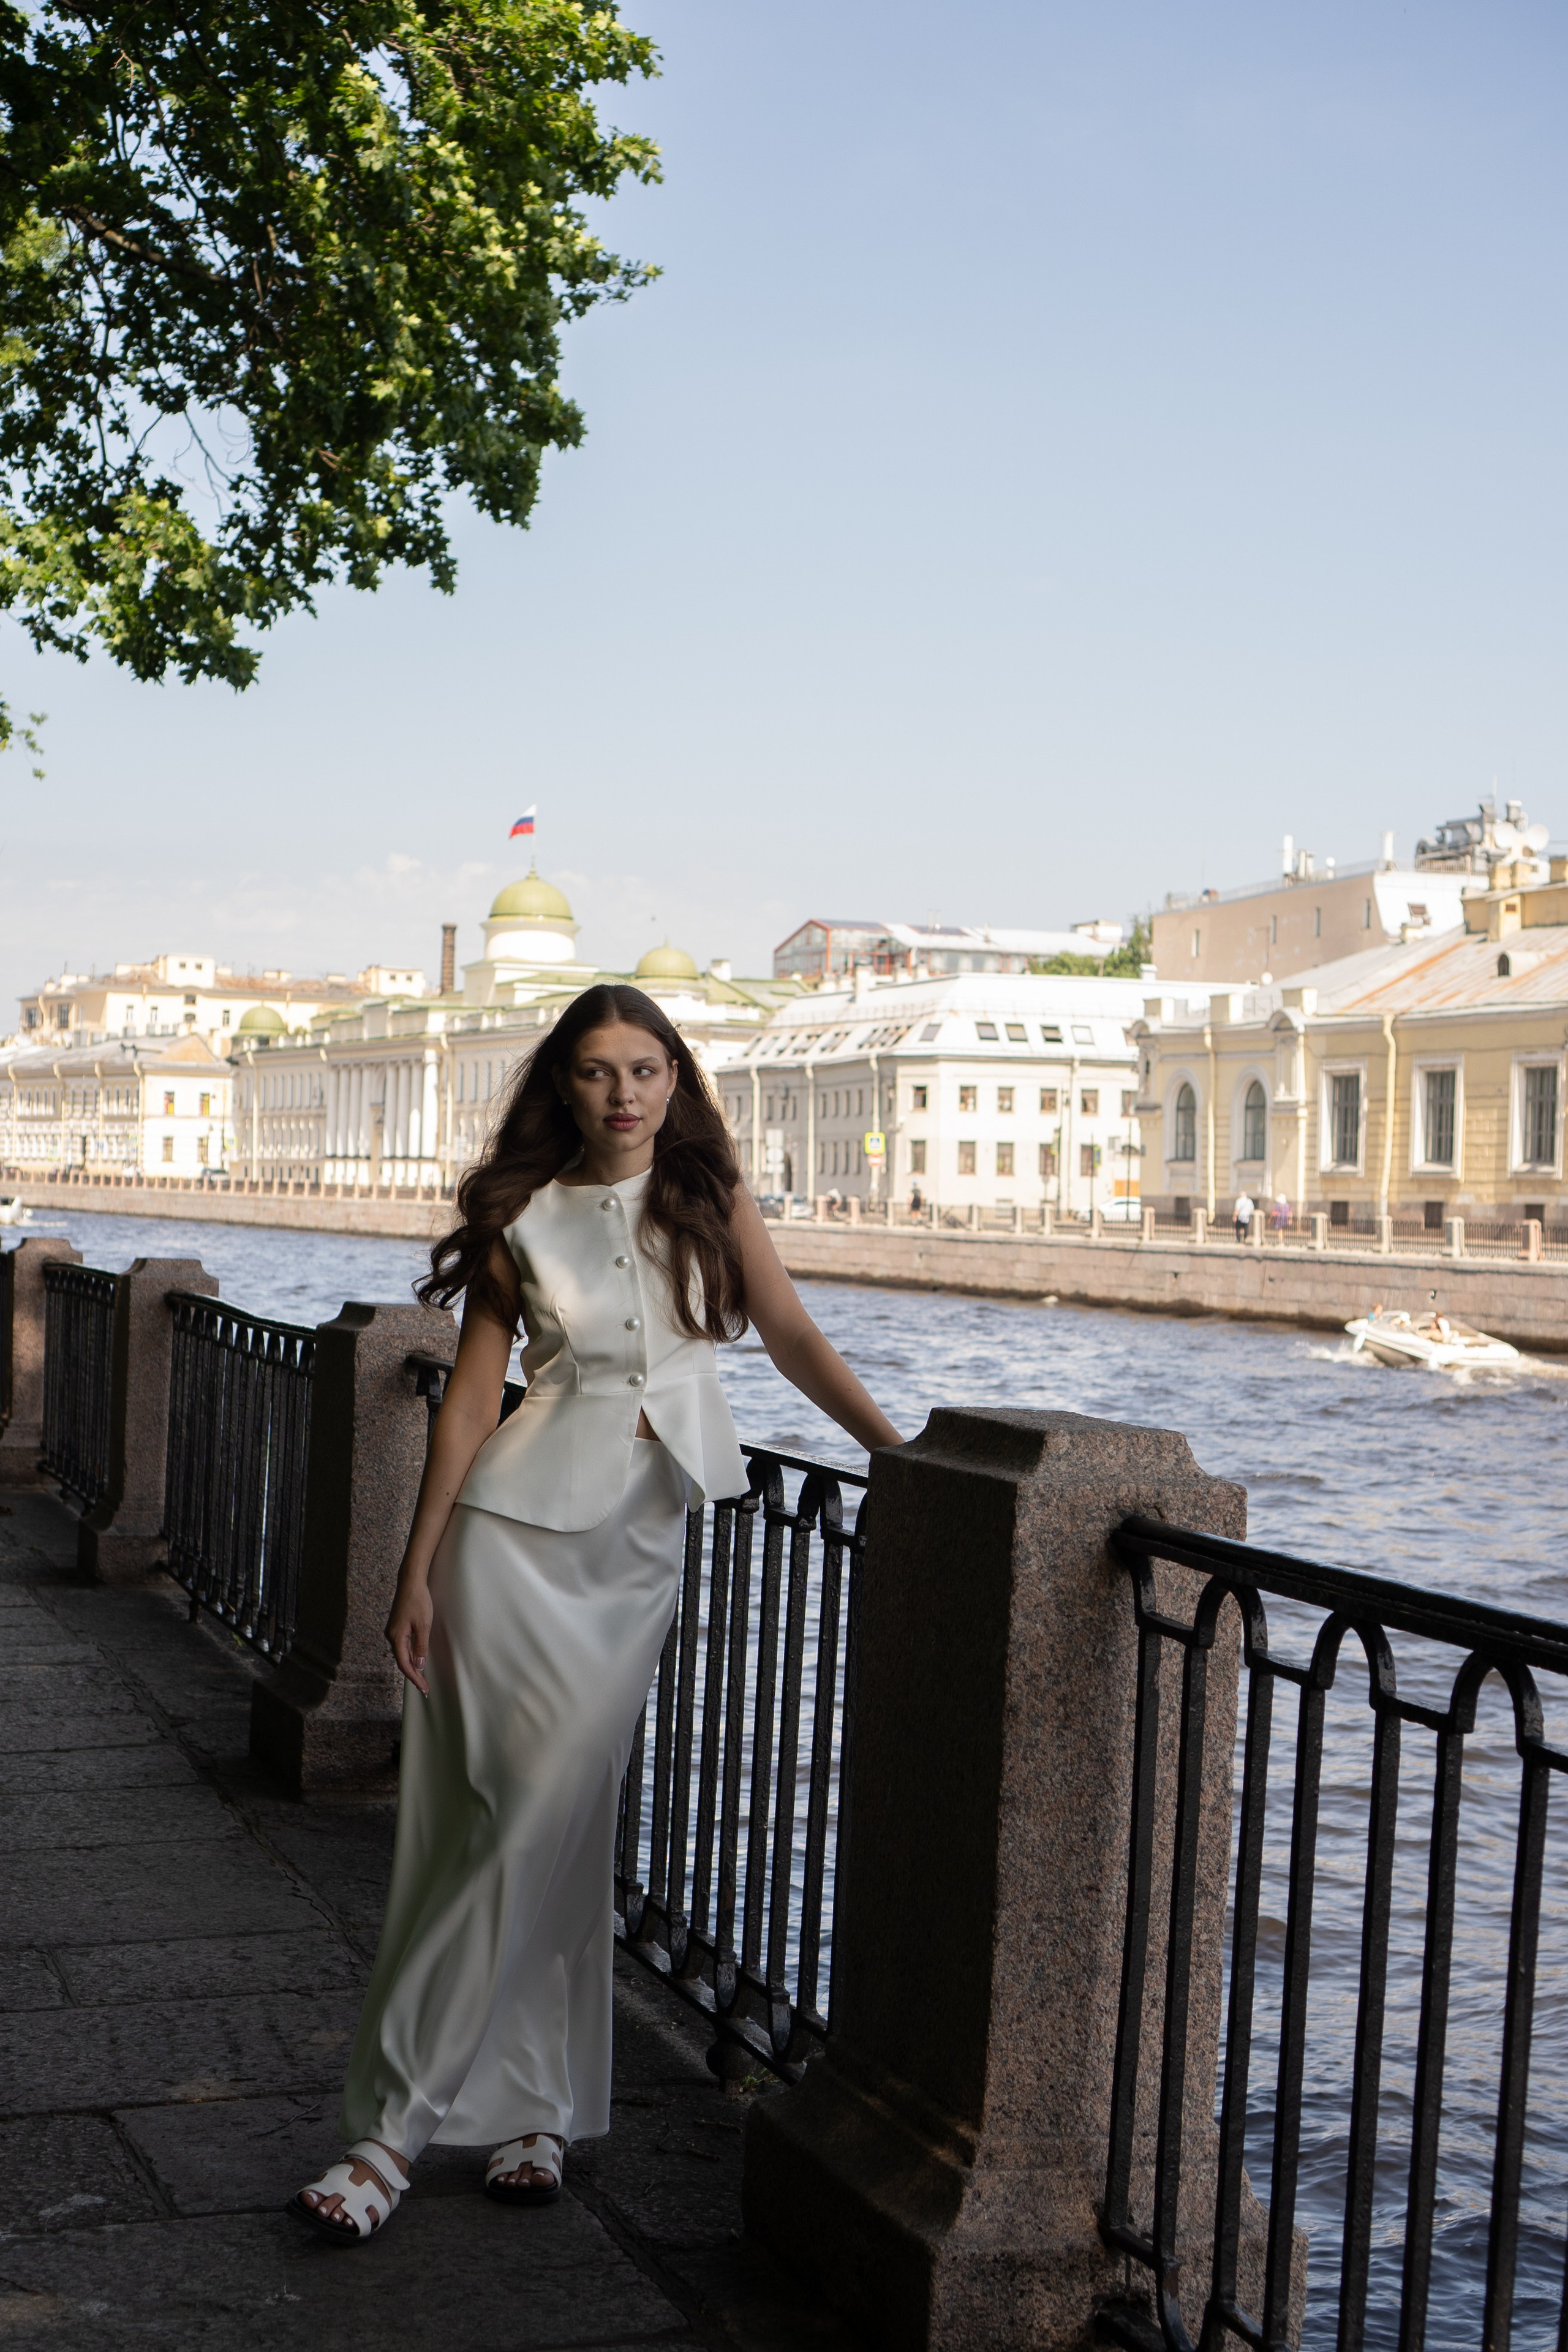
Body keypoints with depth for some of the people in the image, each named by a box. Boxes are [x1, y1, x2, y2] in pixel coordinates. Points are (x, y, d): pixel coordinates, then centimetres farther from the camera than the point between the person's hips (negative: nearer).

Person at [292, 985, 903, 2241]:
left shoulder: (714, 1199, 6)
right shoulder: (522, 1219, 1)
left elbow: (796, 1340, 6)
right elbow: (471, 1397, 1)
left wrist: (908, 1453, -4)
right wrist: (417, 1568, -1)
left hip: (645, 1539, 1)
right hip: (520, 1525, -1)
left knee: (552, 1821, -2)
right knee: (496, 1822, -4)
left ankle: (401, 2121, 8)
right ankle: (535, 2107, 8)